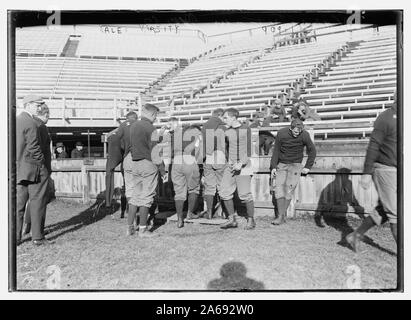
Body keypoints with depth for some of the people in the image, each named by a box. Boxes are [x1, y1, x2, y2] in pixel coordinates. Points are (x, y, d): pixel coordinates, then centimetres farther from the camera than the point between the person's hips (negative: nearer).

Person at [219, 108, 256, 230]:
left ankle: (251, 220, 14)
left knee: (245, 194, -4)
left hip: (243, 166, -5)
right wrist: (229, 161, -1)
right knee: (225, 193, -1)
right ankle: (232, 220, 13)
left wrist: (241, 164, -15)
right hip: (230, 166, 5)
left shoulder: (246, 129, -2)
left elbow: (248, 149, -5)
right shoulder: (227, 131, 10)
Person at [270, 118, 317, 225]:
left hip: (295, 165, -1)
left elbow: (312, 151, 3)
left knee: (289, 189, -10)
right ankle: (281, 216, -4)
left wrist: (308, 167, 1)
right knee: (279, 188, -9)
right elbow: (276, 150, 0)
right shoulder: (281, 133, -9)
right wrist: (273, 167, -3)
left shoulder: (304, 135, -11)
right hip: (281, 164, 2)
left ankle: (283, 214, 2)